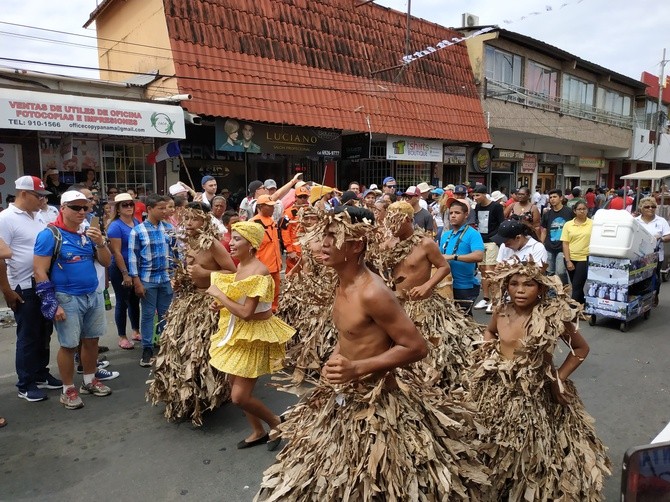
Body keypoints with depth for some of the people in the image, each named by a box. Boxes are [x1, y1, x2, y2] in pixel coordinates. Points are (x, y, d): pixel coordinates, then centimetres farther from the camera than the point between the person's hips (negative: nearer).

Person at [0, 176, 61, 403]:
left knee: (44, 333, 15)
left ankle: (41, 374, 30)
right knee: (28, 336, 3)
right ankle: (25, 384, 17)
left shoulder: (38, 217, 10)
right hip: (24, 289, -7)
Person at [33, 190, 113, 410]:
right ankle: (68, 390, 18)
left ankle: (90, 381, 29)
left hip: (94, 296, 5)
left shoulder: (88, 233, 7)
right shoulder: (50, 234, -9)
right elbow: (39, 271, -12)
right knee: (68, 345, 3)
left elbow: (106, 262, 9)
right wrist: (52, 304, -15)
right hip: (67, 299, -5)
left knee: (91, 340, 13)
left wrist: (100, 242, -11)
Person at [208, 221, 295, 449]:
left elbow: (246, 313, -28)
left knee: (239, 397, -5)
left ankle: (276, 422, 20)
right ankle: (258, 432, 35)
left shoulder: (259, 272, -24)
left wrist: (218, 294, -20)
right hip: (238, 331, 9)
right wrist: (221, 305, -2)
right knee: (236, 387, 17)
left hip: (255, 335, -9)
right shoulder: (241, 266, 2)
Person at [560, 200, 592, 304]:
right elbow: (565, 244, 1)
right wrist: (568, 261, -5)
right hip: (571, 259, 3)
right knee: (576, 286, 13)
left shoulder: (592, 224, -2)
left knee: (576, 286, -7)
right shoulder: (568, 224, 3)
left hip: (585, 258, -3)